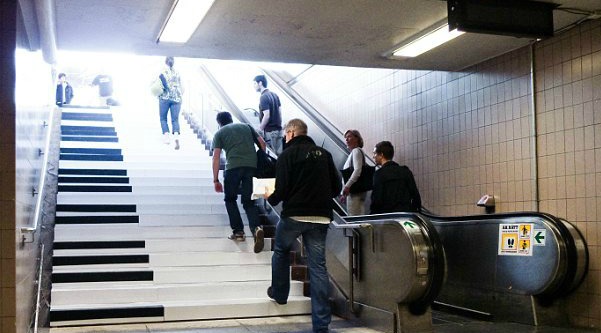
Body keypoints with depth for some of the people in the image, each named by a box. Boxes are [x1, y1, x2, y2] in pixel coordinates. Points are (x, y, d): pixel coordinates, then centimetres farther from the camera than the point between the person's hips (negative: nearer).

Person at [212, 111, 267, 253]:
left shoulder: (219, 133, 16)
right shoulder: (246, 127, 24)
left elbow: (216, 158, 7)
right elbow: (262, 143, 16)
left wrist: (216, 180, 7)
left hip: (233, 167, -2)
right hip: (252, 166, 3)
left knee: (230, 199, 19)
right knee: (249, 201, 9)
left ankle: (238, 231, 14)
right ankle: (256, 228, -16)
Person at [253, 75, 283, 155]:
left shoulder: (263, 97, -16)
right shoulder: (274, 95, 11)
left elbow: (267, 115, -22)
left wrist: (260, 128, -12)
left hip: (269, 131, -8)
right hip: (278, 129, 8)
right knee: (279, 153, 10)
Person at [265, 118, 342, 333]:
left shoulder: (288, 154, -6)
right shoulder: (324, 154, 9)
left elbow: (282, 189, -12)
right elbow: (337, 188, 9)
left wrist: (271, 198, 9)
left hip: (294, 215, -4)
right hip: (321, 217, 4)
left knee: (281, 251, 25)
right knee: (318, 267, 4)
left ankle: (279, 293, 37)